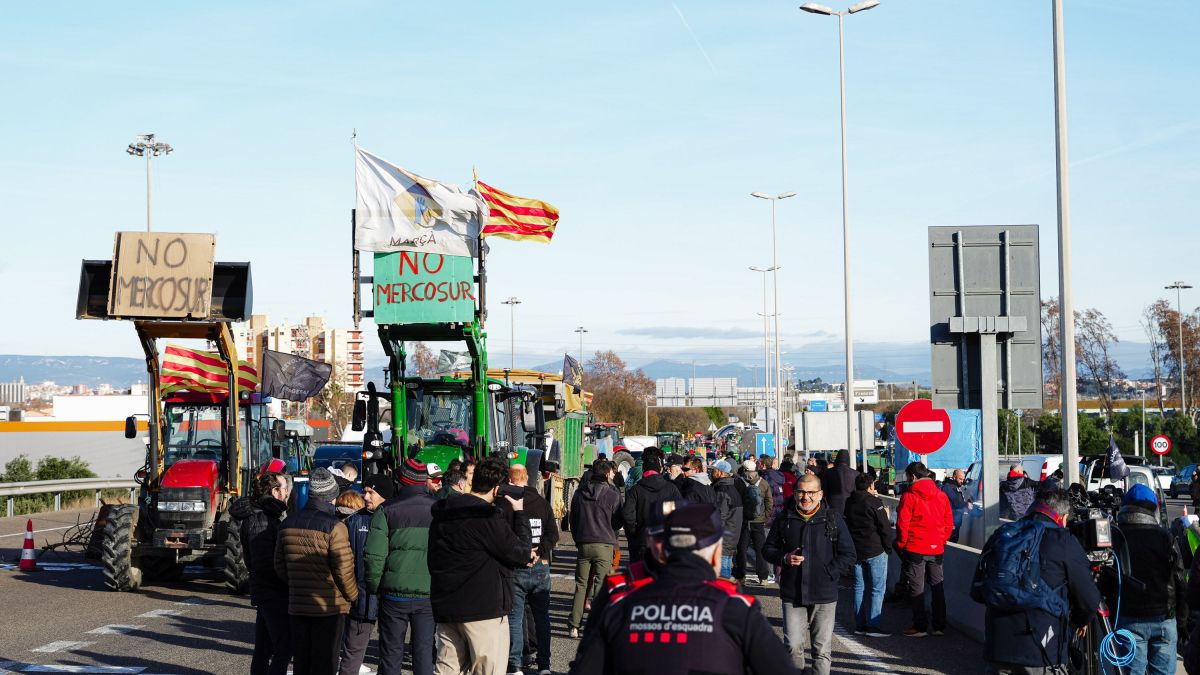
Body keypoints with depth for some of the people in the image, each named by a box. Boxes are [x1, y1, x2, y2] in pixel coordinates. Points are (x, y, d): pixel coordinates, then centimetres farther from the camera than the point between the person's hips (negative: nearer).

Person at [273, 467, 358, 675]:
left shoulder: (288, 524, 5)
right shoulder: (334, 527, -15)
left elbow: (280, 566, 10)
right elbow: (344, 570, -15)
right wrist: (353, 596, 2)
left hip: (297, 605, 5)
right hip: (329, 606, -5)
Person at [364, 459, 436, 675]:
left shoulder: (387, 510, -3)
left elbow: (374, 556, -8)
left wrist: (374, 588, 5)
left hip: (395, 593, -1)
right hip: (429, 594, 1)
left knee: (391, 652, 9)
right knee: (424, 651, 6)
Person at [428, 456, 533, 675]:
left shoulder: (442, 514, 8)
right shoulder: (488, 518, -18)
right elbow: (522, 554, -11)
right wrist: (520, 512, -1)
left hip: (445, 607, 7)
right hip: (483, 608, -7)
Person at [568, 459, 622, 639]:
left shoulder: (579, 493, 6)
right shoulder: (613, 494, -6)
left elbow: (571, 519, 12)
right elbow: (617, 522, 0)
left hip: (583, 544, 4)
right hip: (604, 544, -4)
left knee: (581, 585, 11)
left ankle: (574, 626, 8)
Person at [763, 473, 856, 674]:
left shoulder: (833, 519, 1)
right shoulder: (785, 519, 5)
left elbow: (848, 555, 2)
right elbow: (768, 548, 15)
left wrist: (828, 573, -9)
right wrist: (784, 558, -5)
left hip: (824, 596, -1)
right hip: (792, 594, 1)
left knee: (822, 649, 3)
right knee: (794, 646, 1)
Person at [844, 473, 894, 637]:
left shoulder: (849, 503, 6)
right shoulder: (874, 502, -12)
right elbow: (884, 527, -12)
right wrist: (889, 545, -2)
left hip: (856, 551, 6)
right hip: (875, 551, -6)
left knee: (859, 588, 12)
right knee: (877, 588, -2)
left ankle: (859, 624, 13)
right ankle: (872, 625, -6)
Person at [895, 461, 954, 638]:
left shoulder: (909, 496, -11)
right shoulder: (941, 496, 3)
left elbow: (902, 524, -11)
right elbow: (949, 523, 7)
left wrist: (901, 544, 2)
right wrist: (942, 541, 16)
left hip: (915, 549, -4)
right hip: (937, 549, 4)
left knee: (916, 589, 4)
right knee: (937, 587, 12)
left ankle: (920, 626, 5)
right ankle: (939, 626, 15)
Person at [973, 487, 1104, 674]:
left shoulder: (1000, 535, 8)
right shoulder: (1064, 541, -5)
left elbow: (976, 592, 14)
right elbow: (1089, 600, -4)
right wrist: (1079, 621, 17)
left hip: (997, 645, 4)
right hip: (1043, 652, -4)